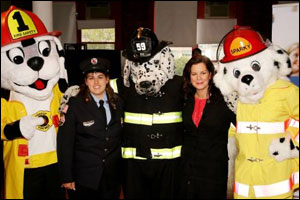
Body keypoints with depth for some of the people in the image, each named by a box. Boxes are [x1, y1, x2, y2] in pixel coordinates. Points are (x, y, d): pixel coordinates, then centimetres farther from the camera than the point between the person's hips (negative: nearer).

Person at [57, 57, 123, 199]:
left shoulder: (117, 103, 3)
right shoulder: (74, 105, -9)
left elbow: (121, 138, 10)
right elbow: (65, 143, -9)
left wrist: (123, 170, 8)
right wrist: (67, 177, -9)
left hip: (112, 177, 4)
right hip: (83, 178, -3)